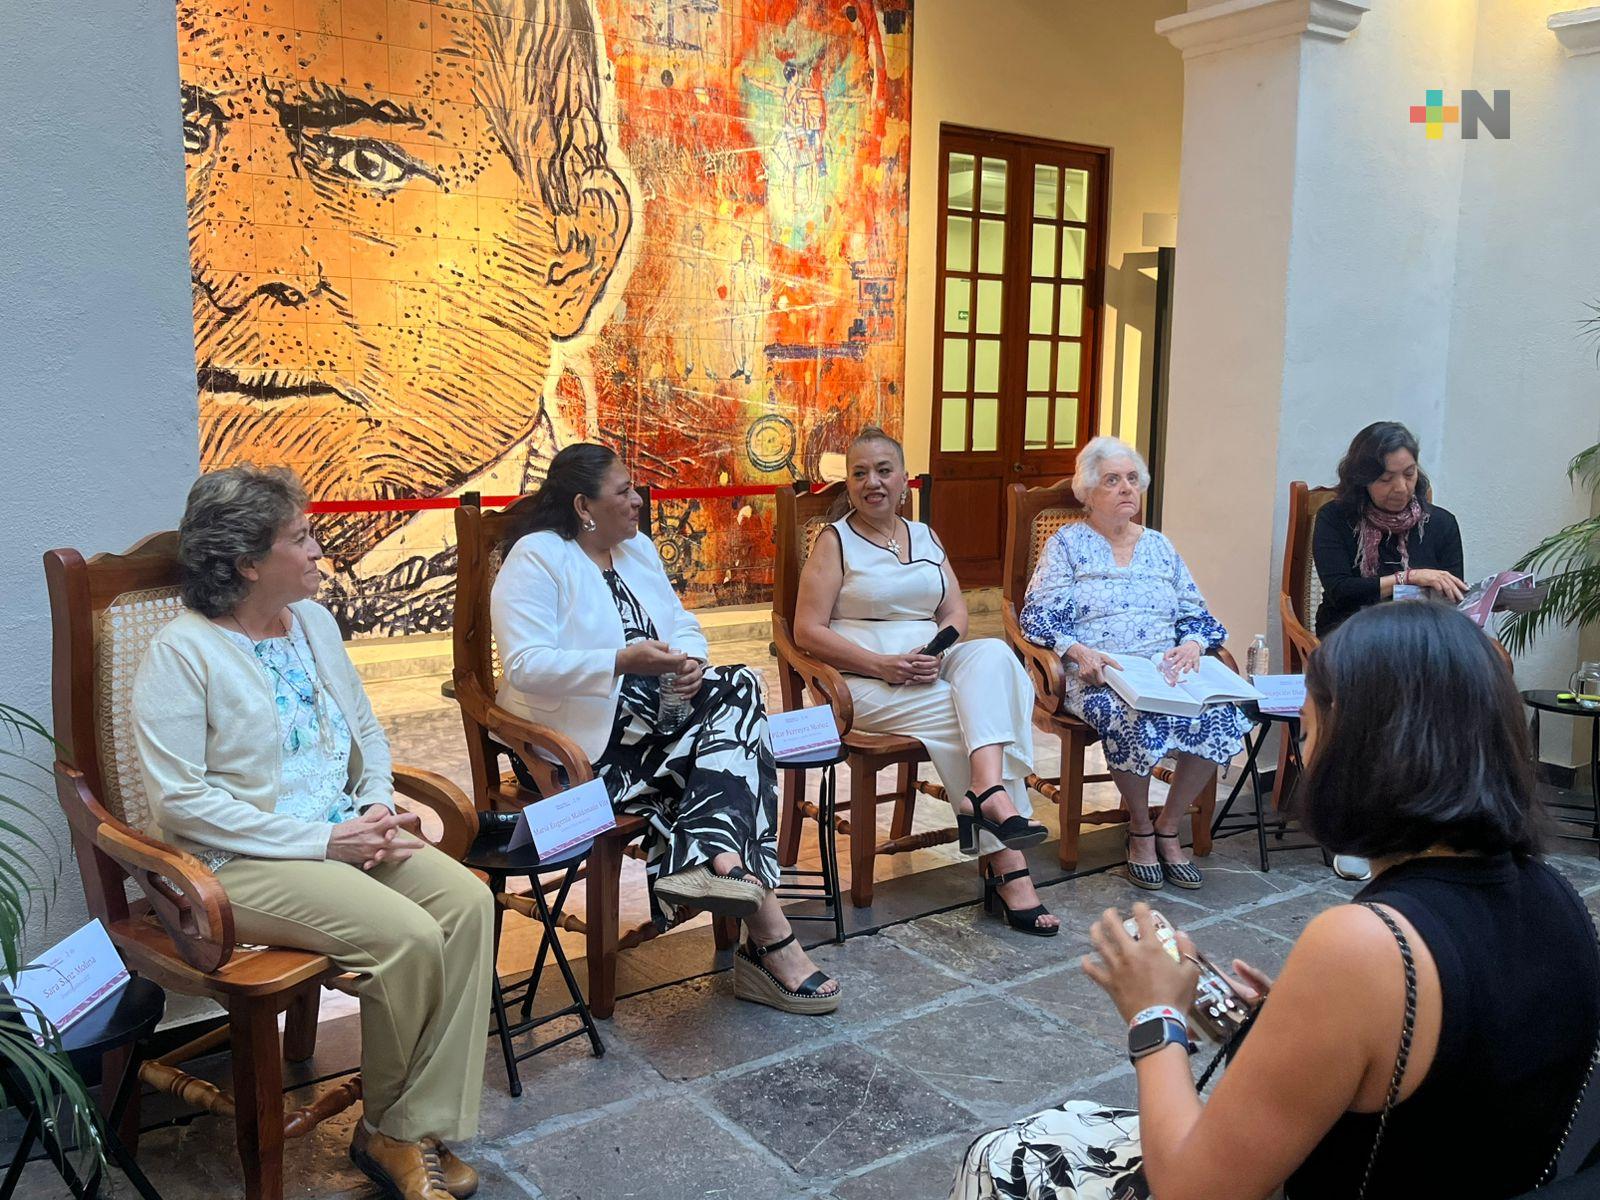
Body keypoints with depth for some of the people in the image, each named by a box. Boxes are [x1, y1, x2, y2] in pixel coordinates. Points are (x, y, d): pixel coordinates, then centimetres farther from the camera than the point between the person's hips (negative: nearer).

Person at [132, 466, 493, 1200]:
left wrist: (378, 806, -2)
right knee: (407, 935, -26)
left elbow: (366, 729, 18)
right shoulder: (183, 653, -13)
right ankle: (385, 1129, 1)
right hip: (241, 862, -7)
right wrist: (320, 840, -19)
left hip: (344, 835, 7)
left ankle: (421, 1130, -10)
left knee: (468, 900, -17)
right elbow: (179, 798, -18)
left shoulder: (312, 620, 9)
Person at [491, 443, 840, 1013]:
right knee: (734, 758, -23)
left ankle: (713, 860, -32)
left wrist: (690, 660, -11)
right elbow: (524, 665, -21)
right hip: (582, 746, -8)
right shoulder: (535, 559, -9)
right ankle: (769, 938, -24)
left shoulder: (637, 548, 16)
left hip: (654, 720, 8)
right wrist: (622, 661, -31)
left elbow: (682, 623, 15)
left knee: (740, 687, -20)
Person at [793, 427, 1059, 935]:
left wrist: (939, 651, -11)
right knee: (978, 713, -26)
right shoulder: (835, 541, 2)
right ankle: (1008, 865, -29)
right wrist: (883, 664, -18)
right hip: (864, 684, -5)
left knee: (992, 654, -28)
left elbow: (955, 612, 14)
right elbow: (807, 631, -7)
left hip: (933, 669, 5)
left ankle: (987, 790, -43)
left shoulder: (924, 536, 19)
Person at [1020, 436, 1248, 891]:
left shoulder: (1159, 546, 22)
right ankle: (1140, 830, -11)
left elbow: (1196, 614, 19)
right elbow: (1038, 615, -3)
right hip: (1098, 677, -4)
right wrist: (1078, 650, -21)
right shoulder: (1067, 543, 8)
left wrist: (1192, 645, -5)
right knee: (1134, 719, -38)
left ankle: (1168, 828, -8)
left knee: (1221, 715, -27)